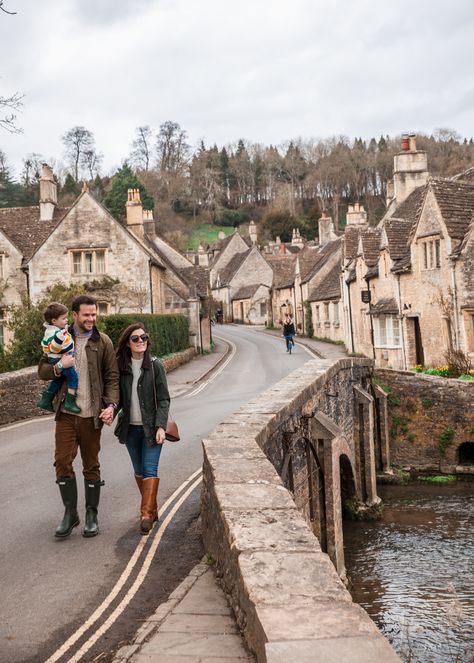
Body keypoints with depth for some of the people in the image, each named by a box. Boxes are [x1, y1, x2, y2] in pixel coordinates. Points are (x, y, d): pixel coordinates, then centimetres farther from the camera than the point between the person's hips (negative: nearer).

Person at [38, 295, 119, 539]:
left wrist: (111, 404, -15)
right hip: (66, 412, 1)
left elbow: (112, 376, 0)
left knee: (91, 466, 8)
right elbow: (42, 370, 6)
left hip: (91, 414, -1)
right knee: (62, 462, -2)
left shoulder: (102, 342, 1)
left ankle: (92, 516, 21)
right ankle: (70, 513, 15)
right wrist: (59, 367, -16)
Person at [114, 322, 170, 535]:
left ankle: (146, 513, -8)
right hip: (131, 427, 4)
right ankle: (152, 509, 25)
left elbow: (163, 399, -6)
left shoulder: (155, 365, -6)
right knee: (139, 470, 12)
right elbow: (119, 397, 7)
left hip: (151, 427, -4)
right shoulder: (122, 367, 2)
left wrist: (160, 426, -15)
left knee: (150, 468, -9)